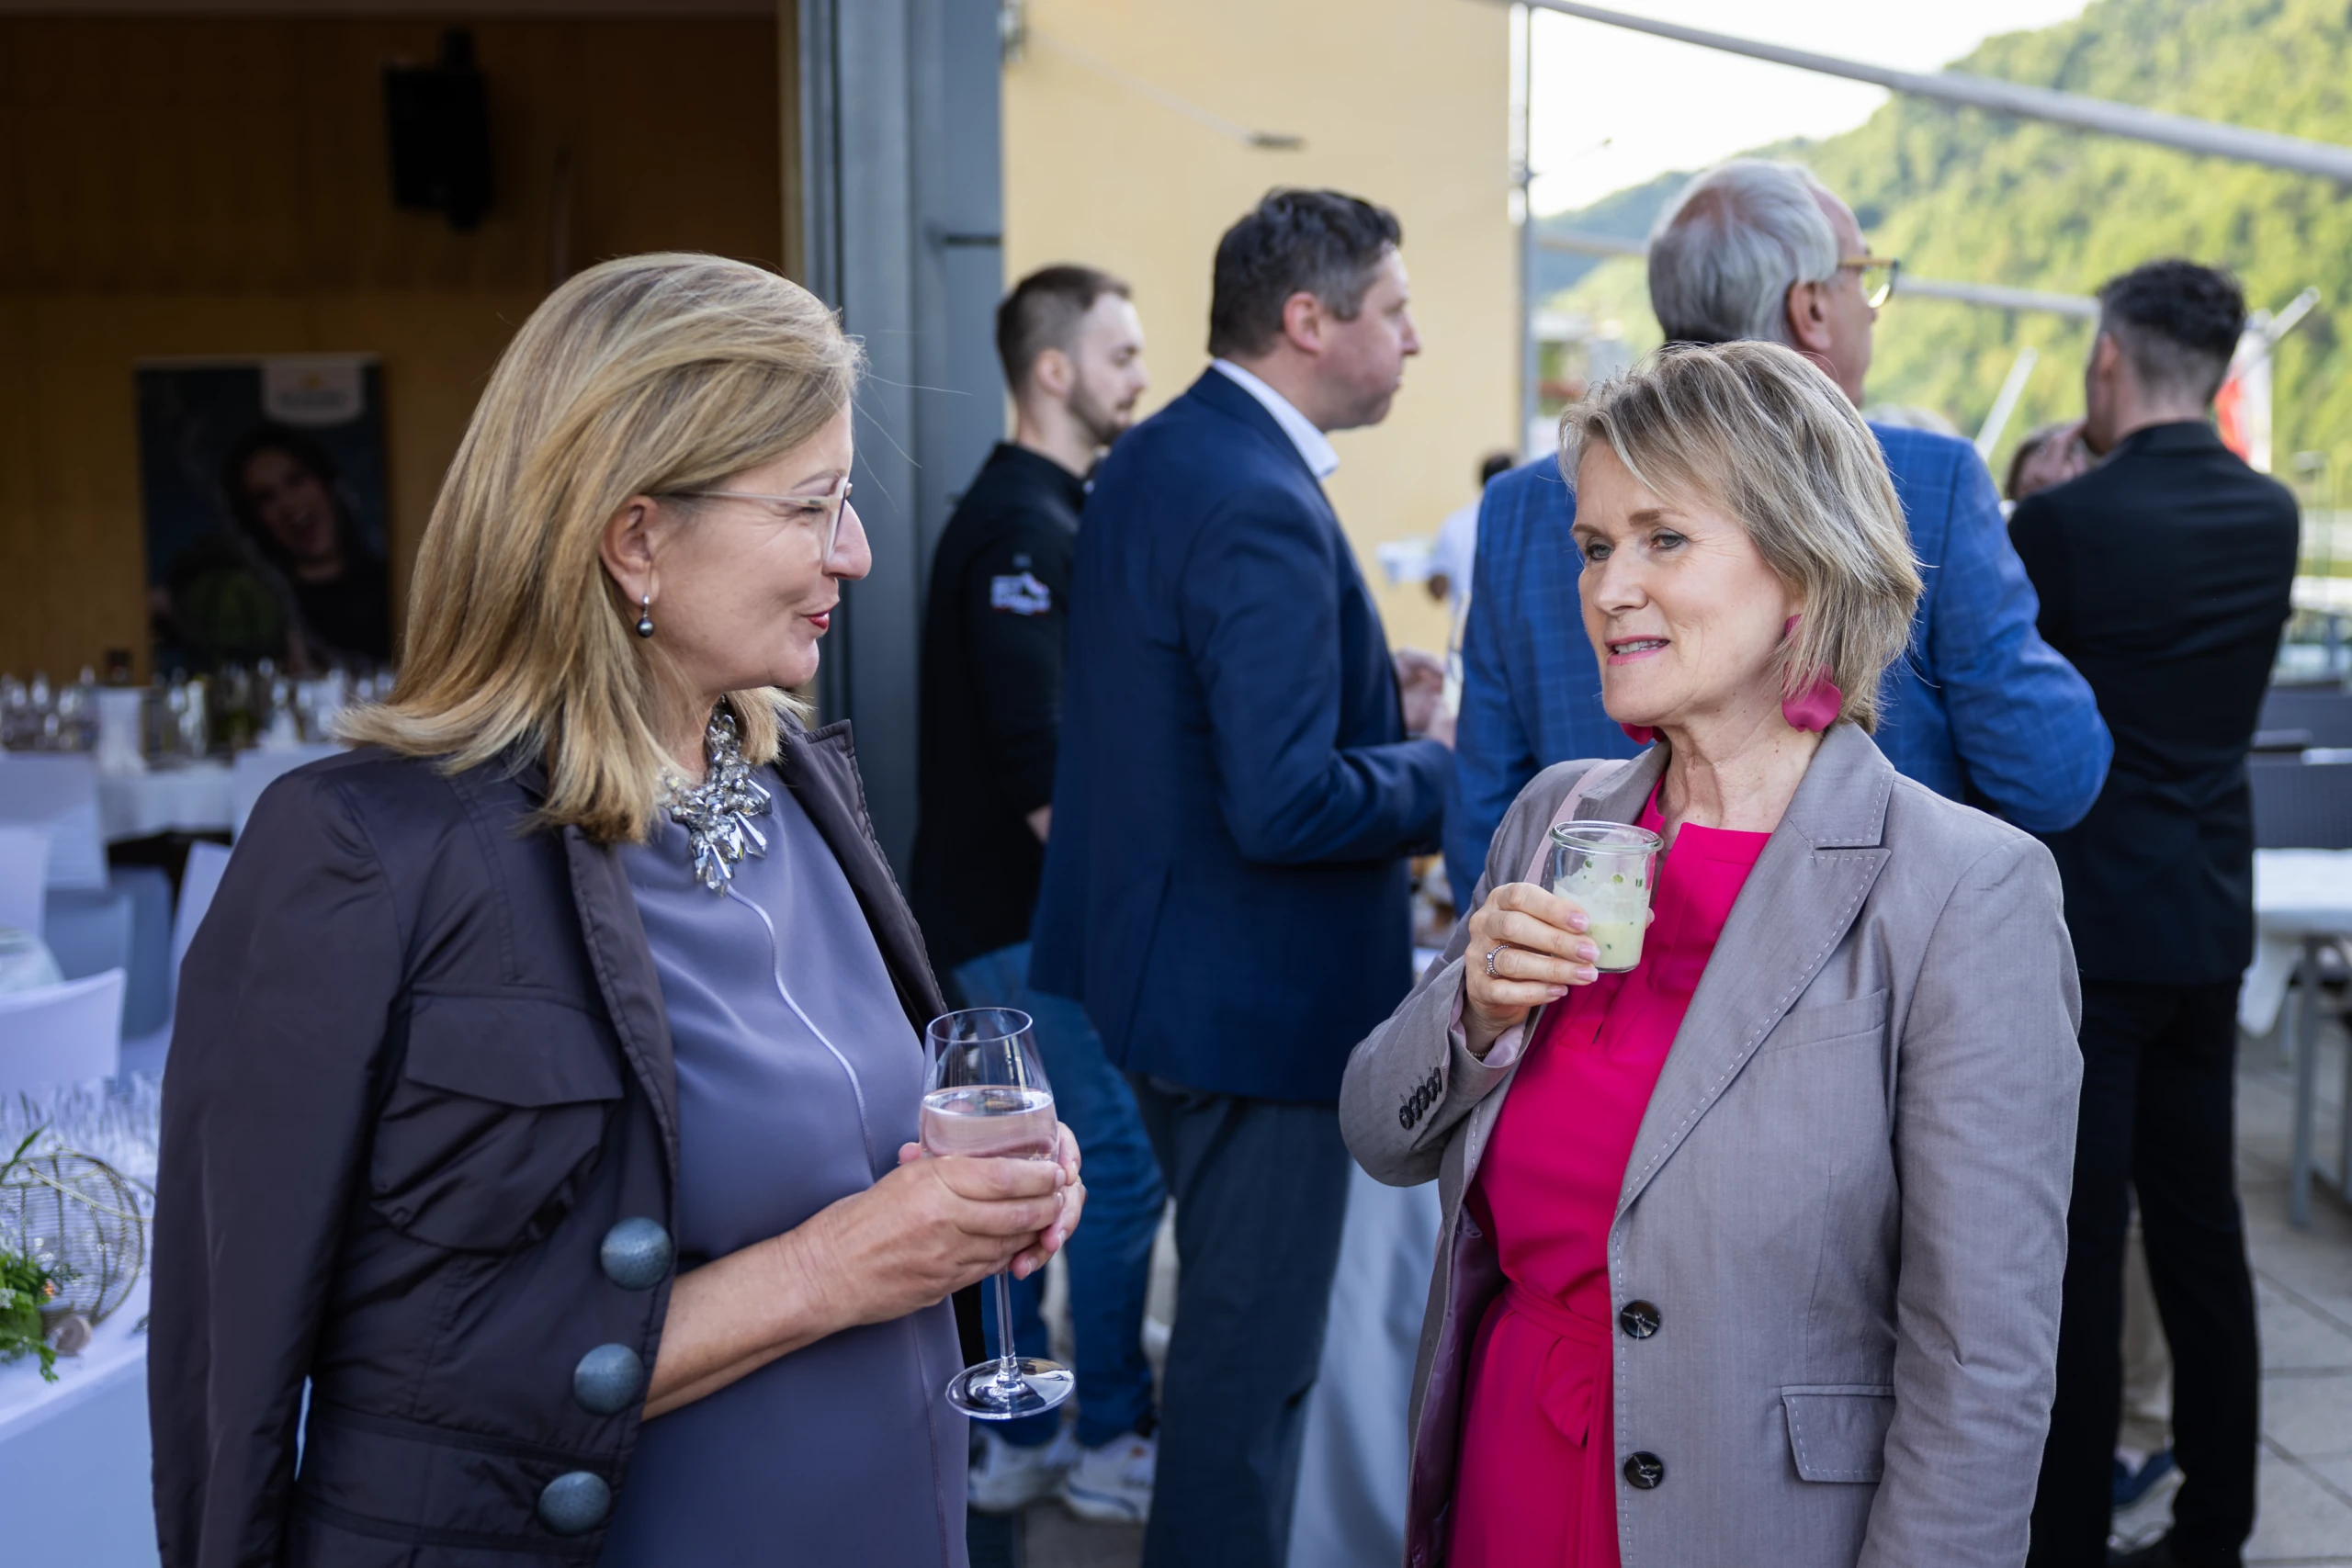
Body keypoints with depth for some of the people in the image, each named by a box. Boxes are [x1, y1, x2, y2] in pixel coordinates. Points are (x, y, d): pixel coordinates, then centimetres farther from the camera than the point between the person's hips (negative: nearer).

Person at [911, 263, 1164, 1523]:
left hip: (998, 904, 10)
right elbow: (1037, 758, -22)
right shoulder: (1024, 528, -16)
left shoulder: (1031, 514, 15)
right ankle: (1113, 1442, 10)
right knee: (1124, 1157, -3)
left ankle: (1011, 1441, 22)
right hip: (1025, 910, -10)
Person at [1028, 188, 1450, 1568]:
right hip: (1261, 997, -11)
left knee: (1228, 1315, 26)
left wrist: (1379, 708, 7)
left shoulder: (1151, 458, 7)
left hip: (1171, 973, 11)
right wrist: (1444, 766, -13)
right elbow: (1283, 807, -30)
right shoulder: (1262, 507, -24)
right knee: (1254, 1348, 6)